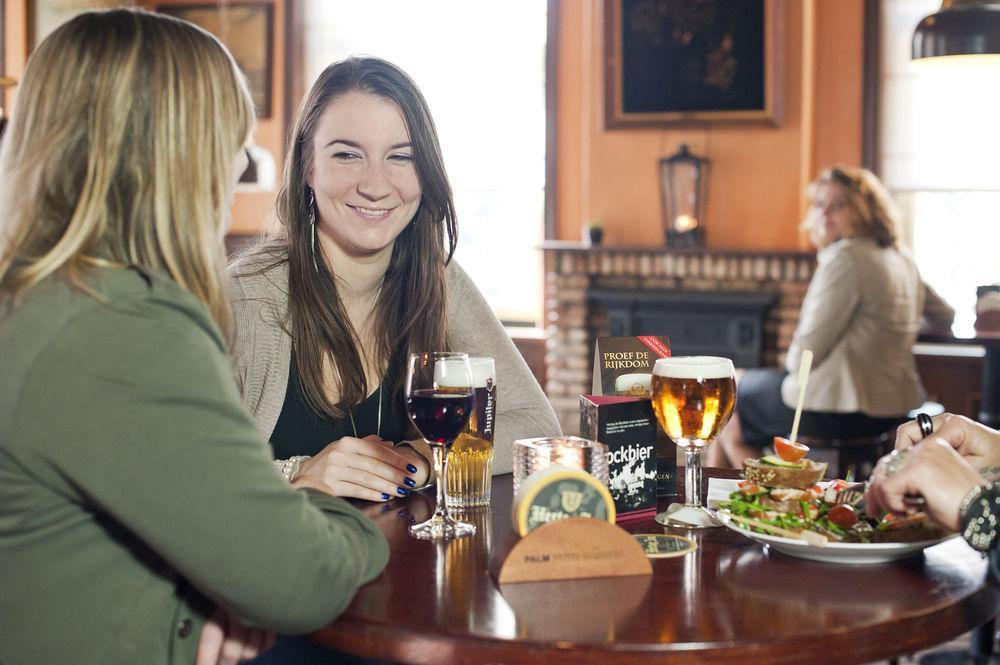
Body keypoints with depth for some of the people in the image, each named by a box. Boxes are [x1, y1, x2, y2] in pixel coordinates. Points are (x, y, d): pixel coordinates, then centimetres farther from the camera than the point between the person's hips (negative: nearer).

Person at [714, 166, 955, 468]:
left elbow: (808, 352, -19)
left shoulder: (845, 257, -18)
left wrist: (792, 362, 3)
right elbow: (945, 316, 25)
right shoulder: (902, 259, 10)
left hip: (842, 408, -10)